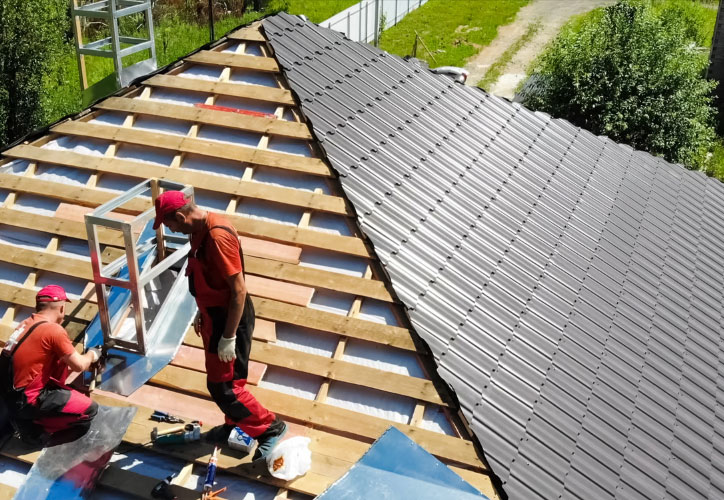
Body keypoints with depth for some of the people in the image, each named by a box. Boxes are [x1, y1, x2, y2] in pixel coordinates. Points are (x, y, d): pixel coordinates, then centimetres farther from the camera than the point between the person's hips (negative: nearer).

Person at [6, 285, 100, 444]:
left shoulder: (26, 324, 9)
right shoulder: (54, 330, -18)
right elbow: (79, 366, -11)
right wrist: (92, 355, 10)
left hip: (14, 392, 9)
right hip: (27, 400, -9)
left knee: (62, 360, 20)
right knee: (90, 409, -4)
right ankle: (36, 429, -2)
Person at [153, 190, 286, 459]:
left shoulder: (218, 236, -28)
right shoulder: (200, 230, 3)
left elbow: (238, 290, -27)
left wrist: (229, 337, -23)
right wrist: (202, 313, 22)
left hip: (229, 318, -10)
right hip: (214, 314, 10)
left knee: (223, 386, -3)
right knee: (219, 378, 21)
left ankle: (271, 427, 11)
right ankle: (234, 425, 39)